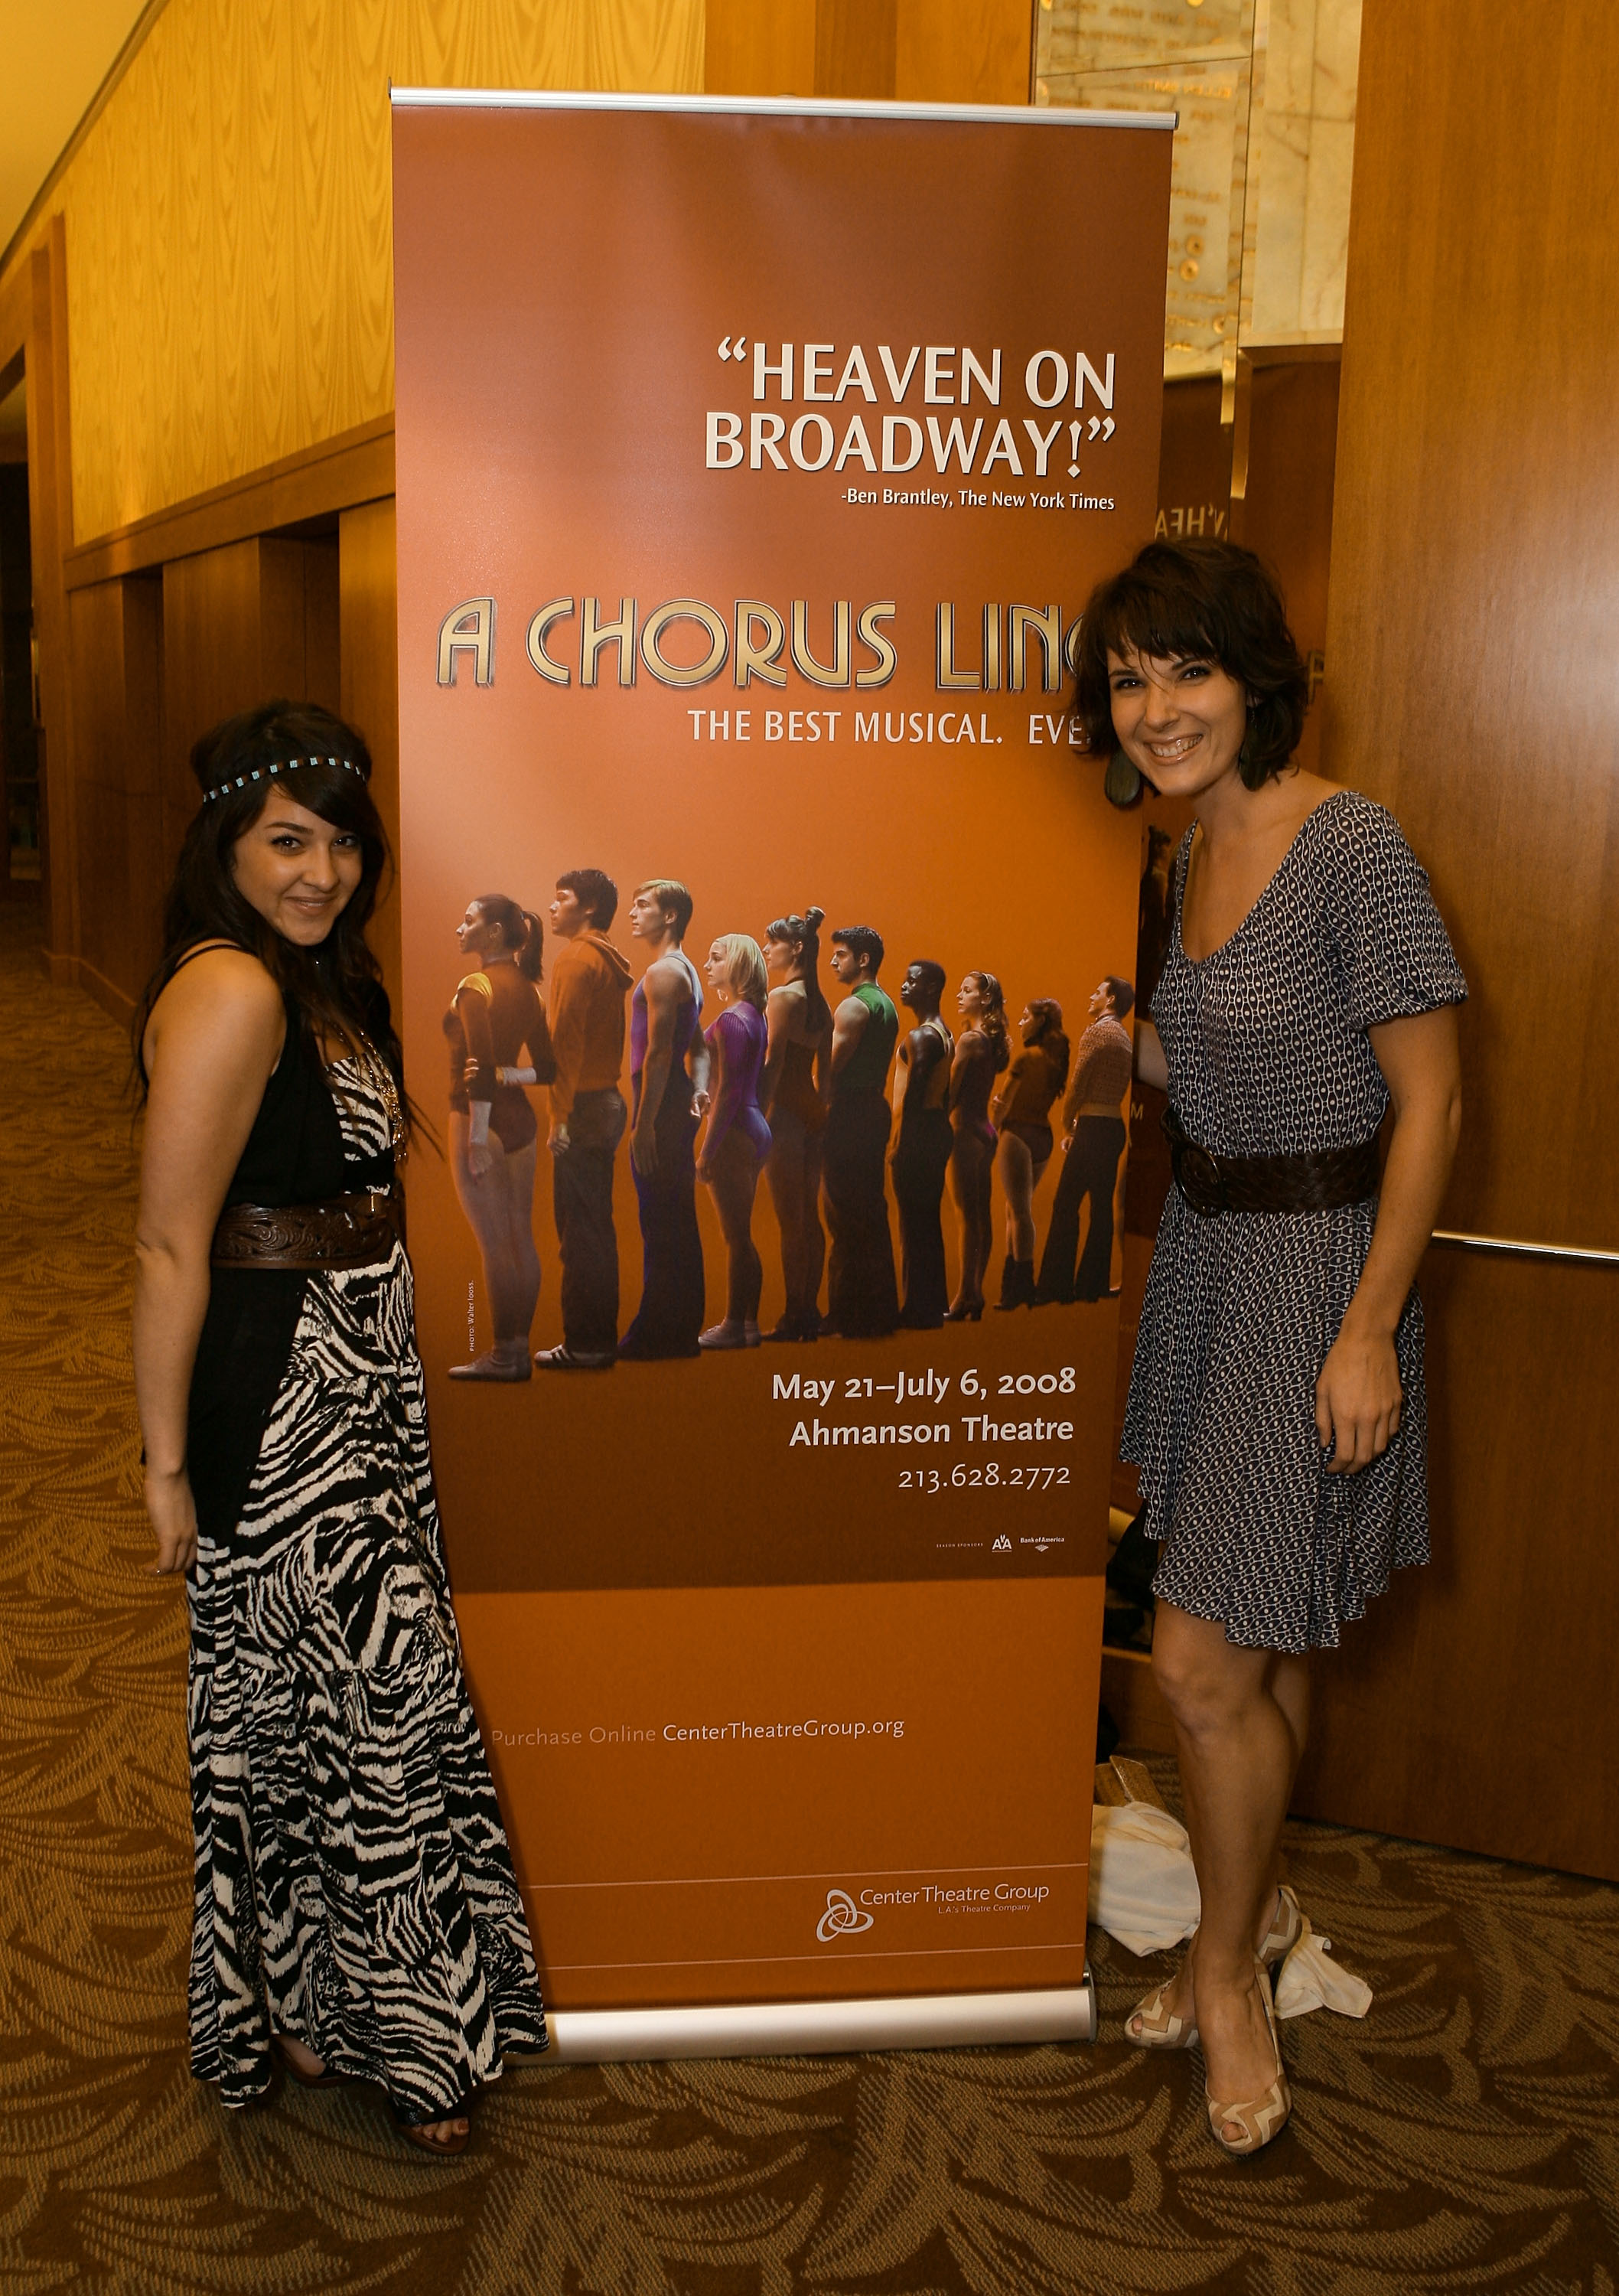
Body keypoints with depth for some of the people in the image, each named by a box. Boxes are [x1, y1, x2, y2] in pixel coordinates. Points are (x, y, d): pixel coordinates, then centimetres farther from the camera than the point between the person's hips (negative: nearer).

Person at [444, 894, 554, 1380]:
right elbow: (547, 1069, 9)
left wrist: (476, 1139, -19)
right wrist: (509, 1075, -4)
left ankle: (502, 1356, 2)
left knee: (494, 1244, -3)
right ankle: (519, 1349, 15)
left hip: (482, 1120, -8)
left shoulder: (476, 986, -14)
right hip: (520, 1119, 8)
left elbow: (481, 1070, -20)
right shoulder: (527, 989, 10)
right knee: (521, 1240, 9)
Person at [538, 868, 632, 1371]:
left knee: (579, 1230, -6)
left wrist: (561, 1115, -17)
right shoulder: (610, 963, 16)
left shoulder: (576, 959, -11)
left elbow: (565, 1040, -17)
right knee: (597, 1228, 13)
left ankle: (584, 1344, -2)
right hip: (607, 1103, 10)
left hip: (583, 1108, -9)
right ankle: (600, 1339, 19)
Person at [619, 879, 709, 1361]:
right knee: (679, 1223, 13)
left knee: (661, 1224, -7)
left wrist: (643, 1123, -21)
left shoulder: (663, 973, -13)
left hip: (661, 1107, -10)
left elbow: (658, 1052, -20)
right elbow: (699, 1047, 19)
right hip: (677, 1106, 10)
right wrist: (699, 1094, 4)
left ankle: (657, 1336, -3)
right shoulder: (686, 971, 19)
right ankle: (682, 1328, 20)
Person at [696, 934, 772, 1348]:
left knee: (736, 1236, -3)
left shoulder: (731, 1019, -15)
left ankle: (735, 1326, 3)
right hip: (755, 1128, 9)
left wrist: (708, 1151, -18)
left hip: (734, 1132, -9)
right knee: (741, 1235, 13)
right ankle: (747, 1323, 18)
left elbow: (729, 1090, -19)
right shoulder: (754, 1015, 13)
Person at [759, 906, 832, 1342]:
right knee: (809, 1216, 11)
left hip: (785, 1114, -9)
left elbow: (772, 1064, -17)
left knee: (790, 1219, -5)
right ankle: (809, 1311, 15)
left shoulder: (782, 996, -11)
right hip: (813, 1115, 9)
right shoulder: (819, 1003, 14)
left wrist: (757, 1118, -17)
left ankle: (794, 1316, -2)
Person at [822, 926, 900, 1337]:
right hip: (876, 1110, 9)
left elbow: (831, 1067, -18)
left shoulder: (853, 1007, -12)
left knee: (846, 1215, -6)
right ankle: (880, 1308, 17)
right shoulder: (886, 1006, 16)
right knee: (872, 1213, 12)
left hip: (848, 1116, -9)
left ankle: (851, 1314, -4)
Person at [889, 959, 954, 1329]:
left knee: (915, 1225, -5)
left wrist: (901, 1145, -18)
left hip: (919, 1132, -10)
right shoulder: (944, 1034, 14)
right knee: (928, 1222, 15)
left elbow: (914, 1094, -21)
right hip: (938, 1130, 10)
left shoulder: (920, 1037, -16)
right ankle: (933, 1303, 21)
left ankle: (920, 1309, -1)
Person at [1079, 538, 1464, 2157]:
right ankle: (1258, 1907, 37)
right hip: (1206, 1254, 7)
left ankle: (1230, 1970, 21)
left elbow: (1427, 1102, -17)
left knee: (1204, 1658, -3)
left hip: (1312, 1270, -7)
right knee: (1262, 1645, 19)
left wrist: (1368, 1329, -19)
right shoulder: (1195, 852, 7)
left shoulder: (1353, 847, -18)